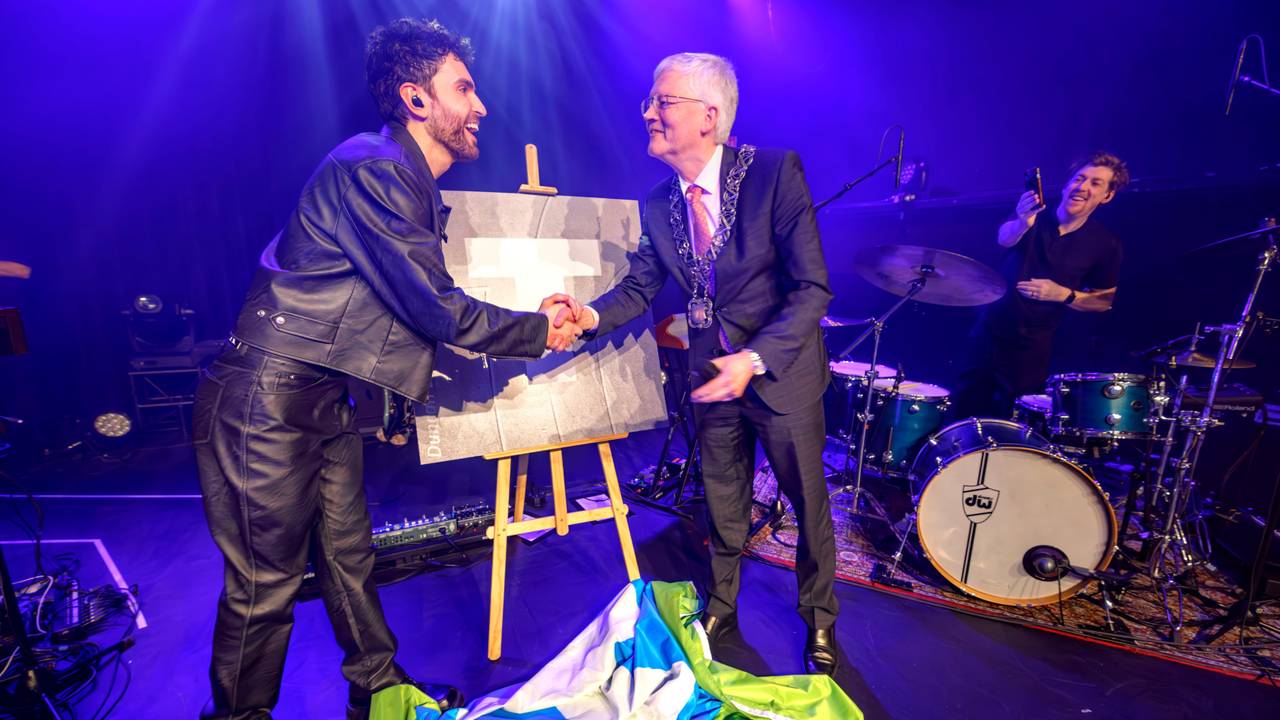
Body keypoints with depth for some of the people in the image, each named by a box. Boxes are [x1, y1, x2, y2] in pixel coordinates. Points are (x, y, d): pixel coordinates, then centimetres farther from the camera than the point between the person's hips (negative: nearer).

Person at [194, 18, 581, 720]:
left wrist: (530, 316, 8)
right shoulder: (371, 171, -19)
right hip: (265, 401, -9)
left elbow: (426, 304, 13)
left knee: (349, 555, 18)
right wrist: (538, 331, -9)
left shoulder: (411, 184, 12)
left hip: (326, 398, 9)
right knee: (265, 584, 6)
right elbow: (438, 310, -22)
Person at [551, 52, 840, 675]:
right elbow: (640, 285, 2)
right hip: (712, 372, 4)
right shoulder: (659, 203, -3)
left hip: (781, 371, -4)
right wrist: (592, 314, -19)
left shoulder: (775, 172, -19)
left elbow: (813, 289, -20)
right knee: (722, 506, 21)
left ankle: (819, 620, 42)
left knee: (808, 503, 15)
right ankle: (720, 609, 46)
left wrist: (754, 358, -32)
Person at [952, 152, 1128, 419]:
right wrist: (1022, 224, -48)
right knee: (964, 411, 8)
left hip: (1034, 346, -1)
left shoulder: (1106, 244, -4)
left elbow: (1104, 301, 3)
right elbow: (1004, 238, -25)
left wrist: (1064, 294, -15)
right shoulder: (1034, 214, -3)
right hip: (990, 331, 1)